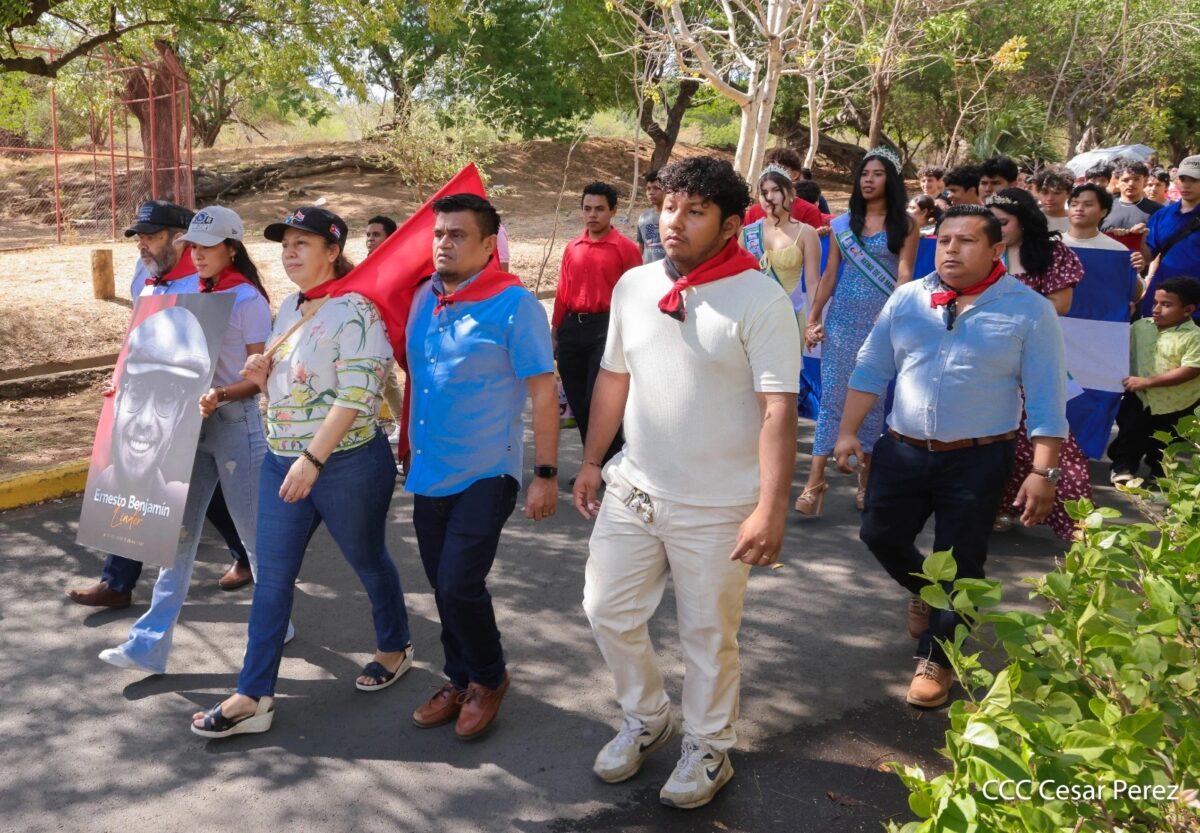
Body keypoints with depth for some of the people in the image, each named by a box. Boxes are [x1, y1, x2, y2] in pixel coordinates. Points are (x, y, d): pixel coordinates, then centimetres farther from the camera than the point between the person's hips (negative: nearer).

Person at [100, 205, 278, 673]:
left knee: (253, 529, 5)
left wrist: (221, 395, -30)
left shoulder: (248, 300, -10)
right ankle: (151, 643, 8)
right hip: (192, 422, 7)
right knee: (178, 529, 5)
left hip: (238, 423, -6)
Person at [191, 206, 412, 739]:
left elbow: (356, 395, -24)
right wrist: (259, 376, -1)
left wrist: (313, 460, -28)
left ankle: (394, 648, 38)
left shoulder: (354, 310, -16)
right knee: (272, 577, 6)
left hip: (347, 462, -7)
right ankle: (253, 697, 13)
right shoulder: (289, 306, 10)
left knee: (368, 561, 13)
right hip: (281, 459, 8)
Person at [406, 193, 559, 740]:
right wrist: (405, 444, 13)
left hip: (485, 474, -6)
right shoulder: (423, 299, 5)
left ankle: (489, 679, 17)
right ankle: (459, 680, 34)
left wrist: (546, 475, -15)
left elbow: (543, 392, -13)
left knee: (460, 586, -10)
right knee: (444, 587, 14)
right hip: (429, 473, 6)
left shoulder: (513, 305, -14)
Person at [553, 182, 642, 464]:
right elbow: (563, 291, 15)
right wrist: (555, 330, 14)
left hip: (605, 327, -5)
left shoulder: (625, 248, -3)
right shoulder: (572, 248, 12)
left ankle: (611, 463, 9)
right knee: (577, 399, 9)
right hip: (572, 328, 6)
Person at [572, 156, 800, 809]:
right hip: (633, 490, 6)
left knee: (708, 636, 10)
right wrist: (591, 461, 14)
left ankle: (708, 750, 33)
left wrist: (770, 509, -24)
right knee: (608, 611, 13)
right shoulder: (633, 285, 3)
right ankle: (646, 720, 39)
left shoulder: (761, 301, -15)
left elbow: (778, 411, -18)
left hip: (716, 509, -5)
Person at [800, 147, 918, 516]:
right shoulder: (843, 223, 9)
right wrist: (812, 318, 3)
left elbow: (903, 274, -4)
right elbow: (830, 274, 9)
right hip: (842, 316, 1)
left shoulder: (905, 224, 3)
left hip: (882, 317, -1)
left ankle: (866, 478, 14)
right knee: (832, 395, -2)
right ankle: (815, 480, -3)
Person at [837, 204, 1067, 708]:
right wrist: (848, 431, -1)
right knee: (880, 535, 9)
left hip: (978, 460, -3)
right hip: (902, 451, 3)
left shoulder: (1028, 310, -7)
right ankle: (923, 590, 42)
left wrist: (1043, 472, -11)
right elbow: (871, 370, 6)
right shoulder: (907, 299, 2)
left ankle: (935, 659, 25)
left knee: (958, 564, 5)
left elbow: (1046, 400, -7)